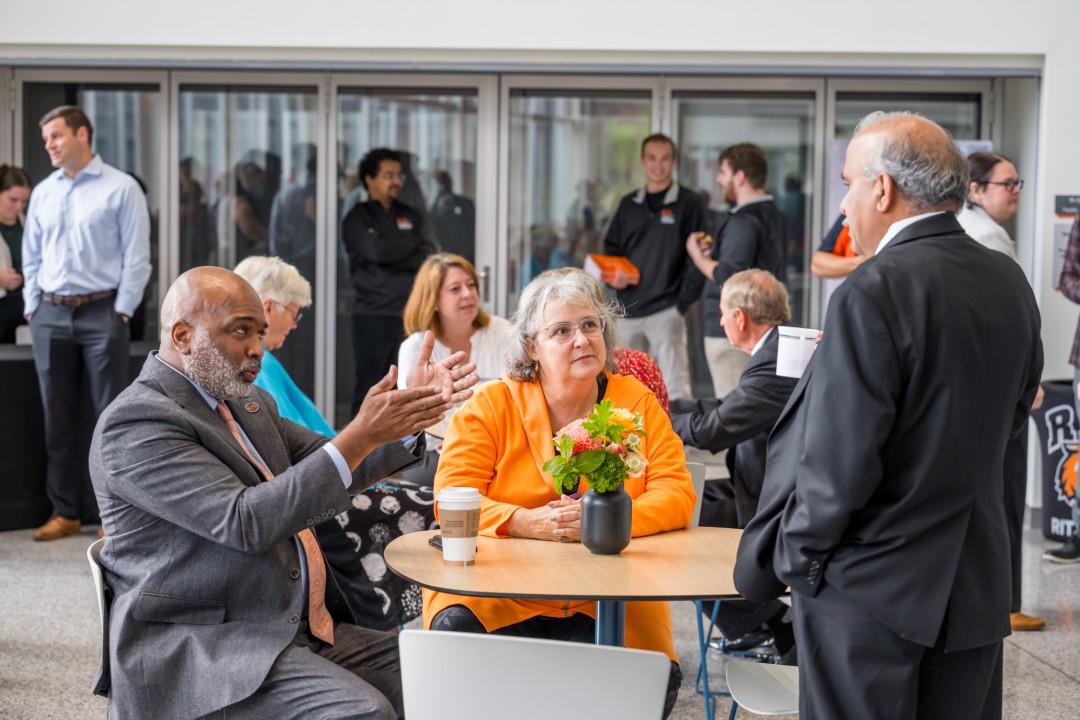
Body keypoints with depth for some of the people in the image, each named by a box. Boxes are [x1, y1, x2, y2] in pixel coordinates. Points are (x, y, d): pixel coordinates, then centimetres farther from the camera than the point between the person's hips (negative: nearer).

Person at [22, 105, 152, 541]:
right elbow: (31, 257, 16)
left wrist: (122, 313, -10)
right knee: (58, 418, 8)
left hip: (102, 312, -5)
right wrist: (32, 308, 8)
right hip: (50, 316, 5)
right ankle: (65, 510, 17)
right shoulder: (43, 193, 12)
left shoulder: (121, 189, -3)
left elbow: (136, 257, -6)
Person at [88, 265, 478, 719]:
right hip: (203, 646, -8)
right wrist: (361, 435, -24)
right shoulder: (136, 422, -13)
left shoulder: (248, 403, 15)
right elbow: (246, 523, -22)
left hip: (306, 627, 9)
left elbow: (331, 467, 18)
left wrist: (412, 412, -1)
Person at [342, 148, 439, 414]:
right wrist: (413, 245, 0)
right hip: (374, 316, -3)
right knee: (369, 387, -2)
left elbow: (432, 255, 4)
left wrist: (395, 261, -10)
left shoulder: (411, 216, 17)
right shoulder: (357, 220, 4)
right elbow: (377, 251, -13)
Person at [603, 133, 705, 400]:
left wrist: (683, 302, -11)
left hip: (666, 311, -5)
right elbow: (611, 248, 21)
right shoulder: (629, 204, 15)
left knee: (675, 388, -12)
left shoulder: (687, 203, 0)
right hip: (629, 310, 5)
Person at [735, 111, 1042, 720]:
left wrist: (791, 561, -4)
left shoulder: (873, 294, -20)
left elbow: (837, 464, -20)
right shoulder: (1010, 283, 3)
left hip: (870, 595, -7)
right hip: (977, 589, 7)